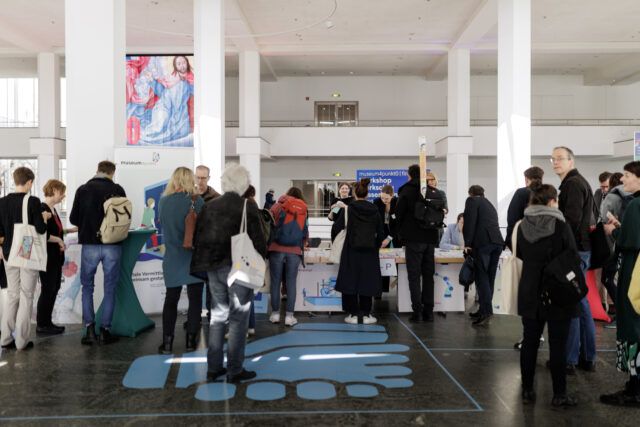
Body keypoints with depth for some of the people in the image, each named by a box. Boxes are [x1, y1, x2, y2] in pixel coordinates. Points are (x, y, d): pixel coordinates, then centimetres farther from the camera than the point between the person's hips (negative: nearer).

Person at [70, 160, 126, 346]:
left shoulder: (83, 189, 0)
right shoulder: (118, 190, -1)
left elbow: (74, 219, 3)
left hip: (90, 244, 0)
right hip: (113, 245, 0)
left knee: (87, 286, 13)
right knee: (110, 288, 8)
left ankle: (90, 329, 6)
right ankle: (105, 331, 9)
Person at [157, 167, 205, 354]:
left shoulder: (163, 201, -1)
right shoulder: (196, 201, -10)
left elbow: (162, 224, 11)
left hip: (172, 258, 2)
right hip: (194, 257, -2)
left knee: (171, 299, 11)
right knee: (195, 298, 9)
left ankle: (167, 342, 11)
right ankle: (191, 340, 13)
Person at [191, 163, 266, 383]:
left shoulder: (209, 206, 2)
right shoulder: (248, 207, -12)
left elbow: (197, 238, 5)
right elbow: (258, 240, -11)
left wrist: (207, 262, 14)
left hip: (213, 268, 5)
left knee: (218, 315, 16)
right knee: (238, 318, 5)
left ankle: (213, 367, 22)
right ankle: (235, 370, 10)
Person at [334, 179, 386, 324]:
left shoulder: (349, 208, -5)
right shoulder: (374, 210, 3)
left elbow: (339, 225, 5)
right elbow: (380, 231, 9)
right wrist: (379, 243, 28)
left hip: (352, 249, -2)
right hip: (369, 250, 2)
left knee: (351, 279, 4)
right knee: (367, 280, 7)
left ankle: (353, 314, 5)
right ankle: (366, 314, 9)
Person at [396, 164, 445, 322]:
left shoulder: (406, 191, -5)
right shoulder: (435, 192, 8)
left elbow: (399, 214, -2)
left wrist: (402, 234, 11)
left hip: (414, 239, -4)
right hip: (430, 239, 4)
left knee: (414, 276, -1)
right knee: (428, 275, 9)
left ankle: (417, 311, -5)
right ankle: (428, 311, 10)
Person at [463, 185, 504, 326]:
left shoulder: (472, 200, 9)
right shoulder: (490, 205, 31)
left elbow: (469, 221, -5)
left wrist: (467, 243, -4)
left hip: (483, 242, -7)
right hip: (497, 242, 7)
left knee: (482, 277, -8)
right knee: (489, 278, 10)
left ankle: (486, 311, -15)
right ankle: (484, 310, 15)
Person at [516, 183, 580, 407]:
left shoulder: (522, 226, -1)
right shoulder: (560, 225, -13)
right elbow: (573, 259, -9)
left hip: (529, 294, 4)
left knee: (530, 342, 10)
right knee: (558, 345, 5)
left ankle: (527, 390, 18)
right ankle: (559, 395, 13)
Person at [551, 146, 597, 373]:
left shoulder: (572, 184, -12)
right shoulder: (580, 182, 19)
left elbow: (572, 219, -20)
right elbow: (593, 215, 22)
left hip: (574, 250, -10)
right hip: (583, 248, 10)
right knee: (580, 302, 14)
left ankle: (569, 359, 1)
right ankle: (587, 357, 22)